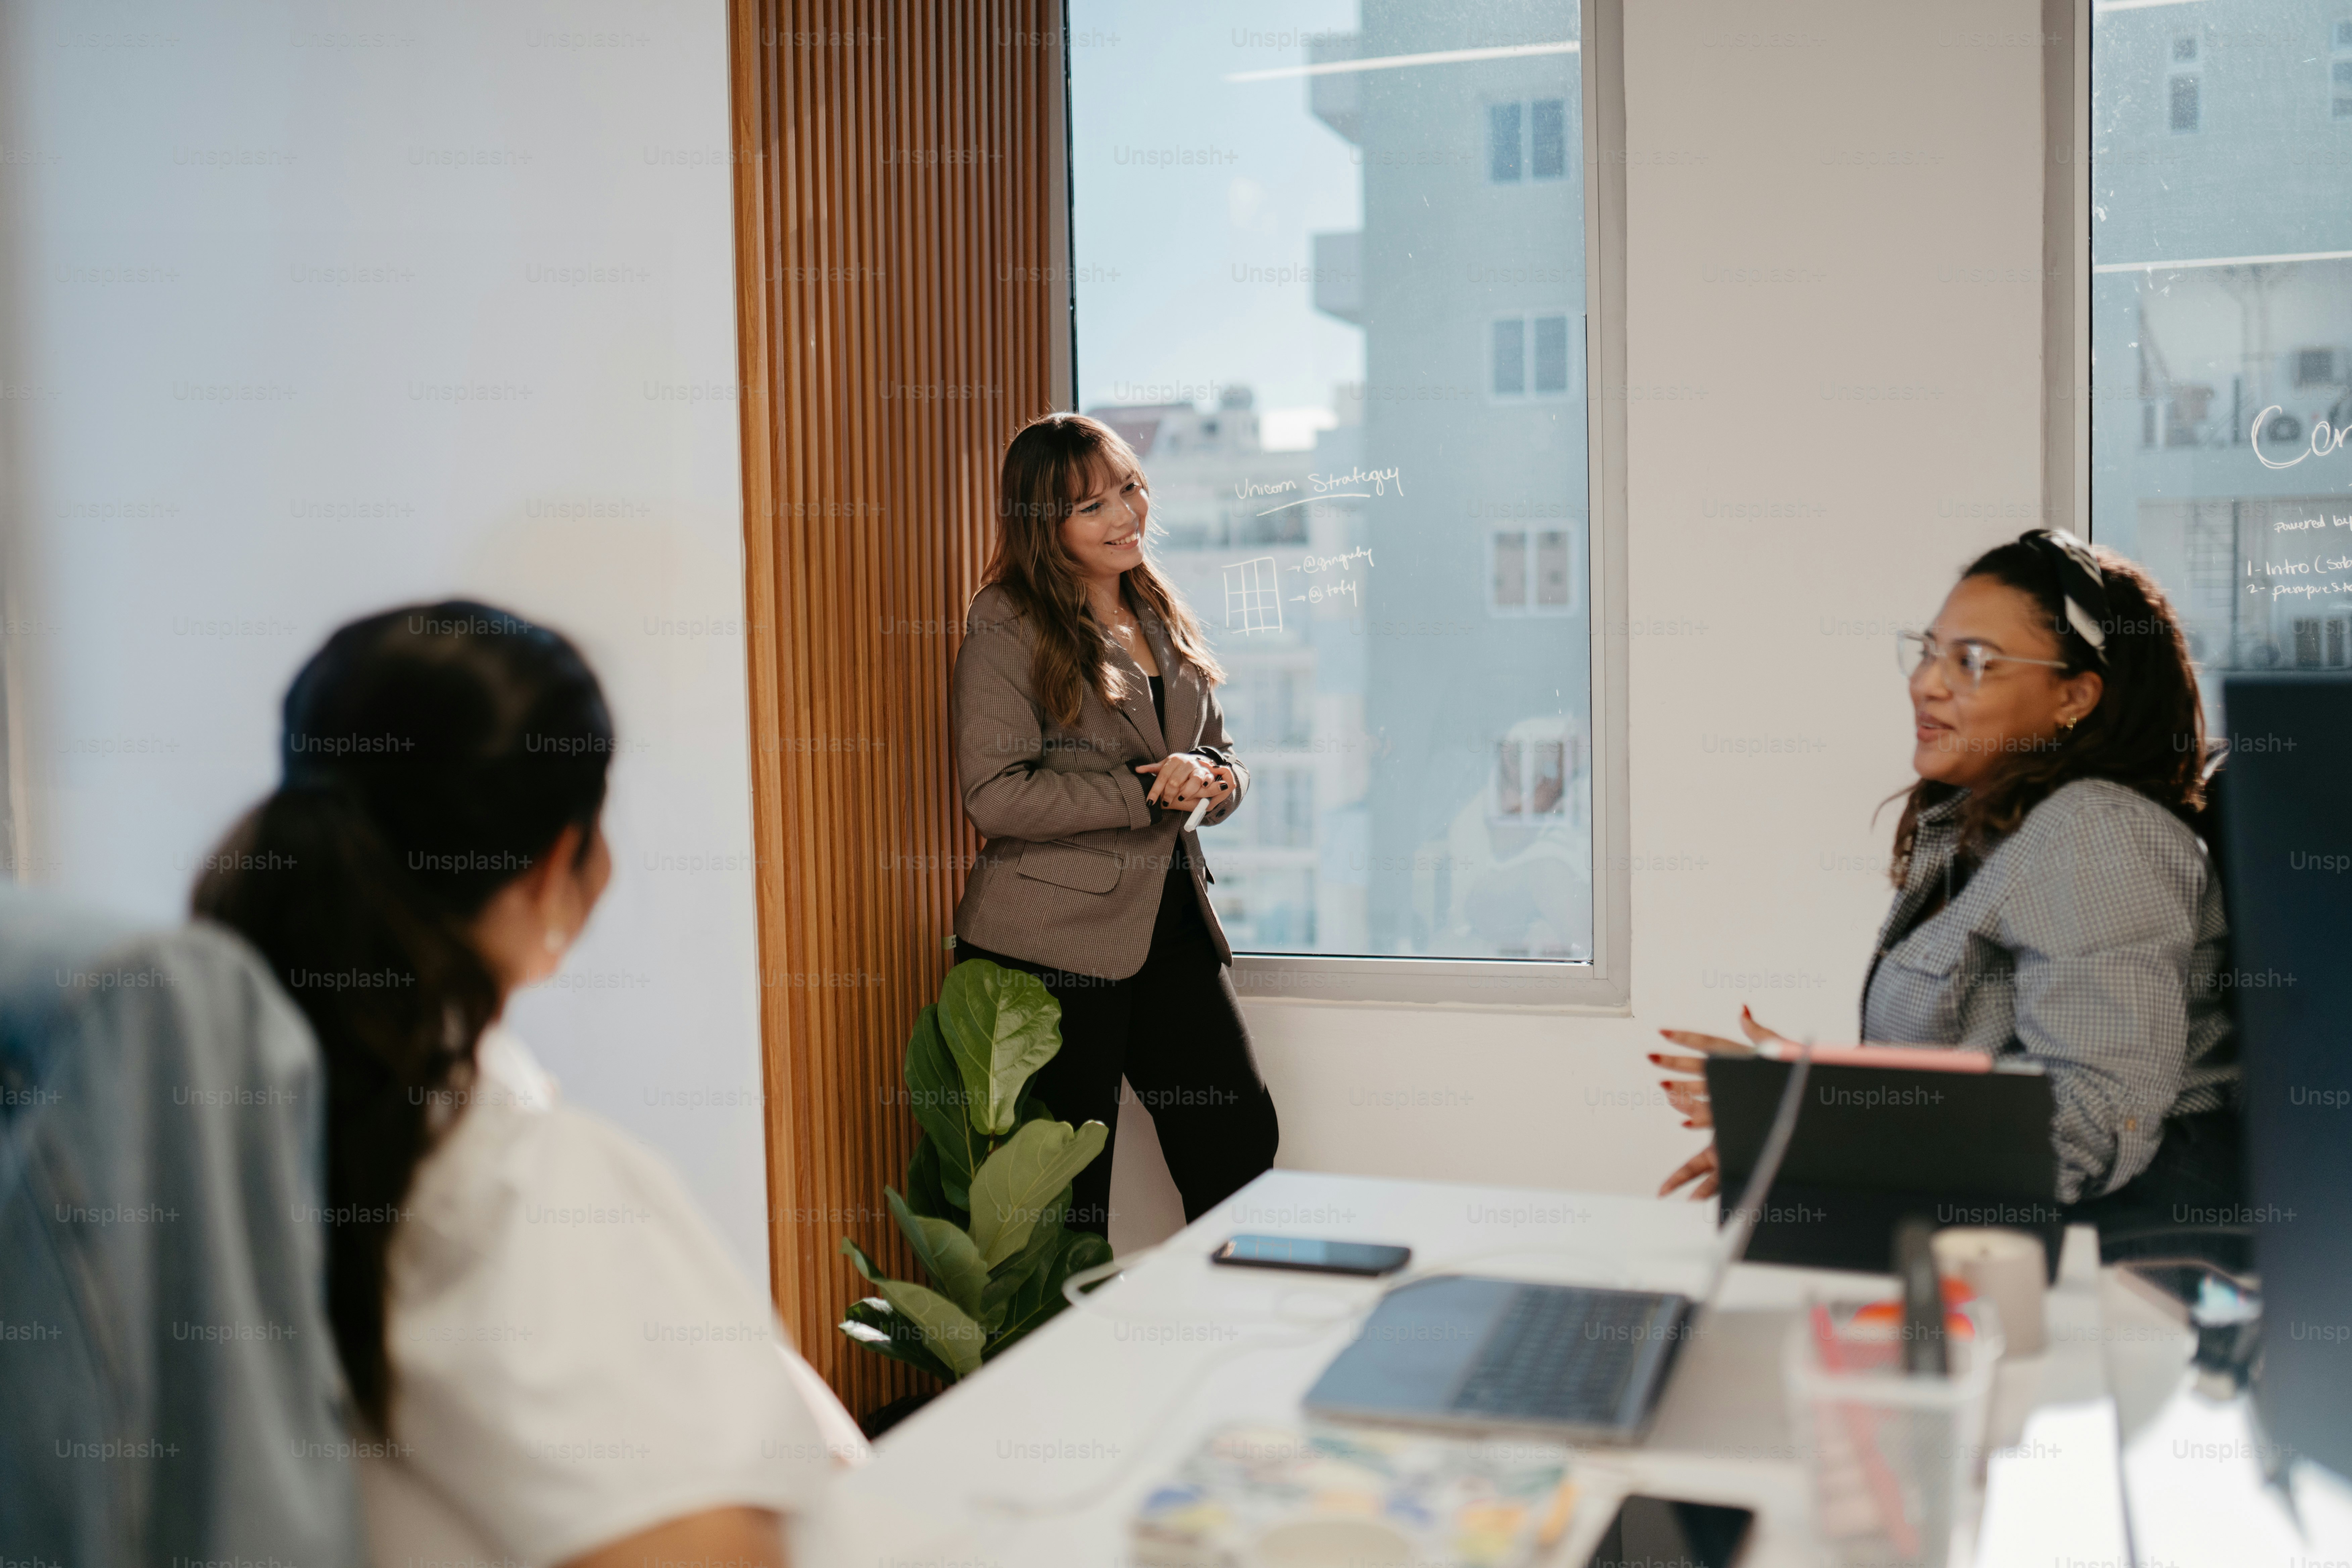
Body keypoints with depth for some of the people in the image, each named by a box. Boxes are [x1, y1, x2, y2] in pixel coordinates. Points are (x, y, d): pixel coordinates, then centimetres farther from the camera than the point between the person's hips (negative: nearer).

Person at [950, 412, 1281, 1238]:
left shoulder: (1161, 618, 14)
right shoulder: (1007, 625, -8)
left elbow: (1218, 750, 21)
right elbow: (995, 793, -16)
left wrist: (1213, 778, -4)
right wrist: (1148, 794, -17)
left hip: (1171, 919, 7)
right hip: (1053, 938, -6)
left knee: (1241, 1139, 9)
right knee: (1066, 1183, 3)